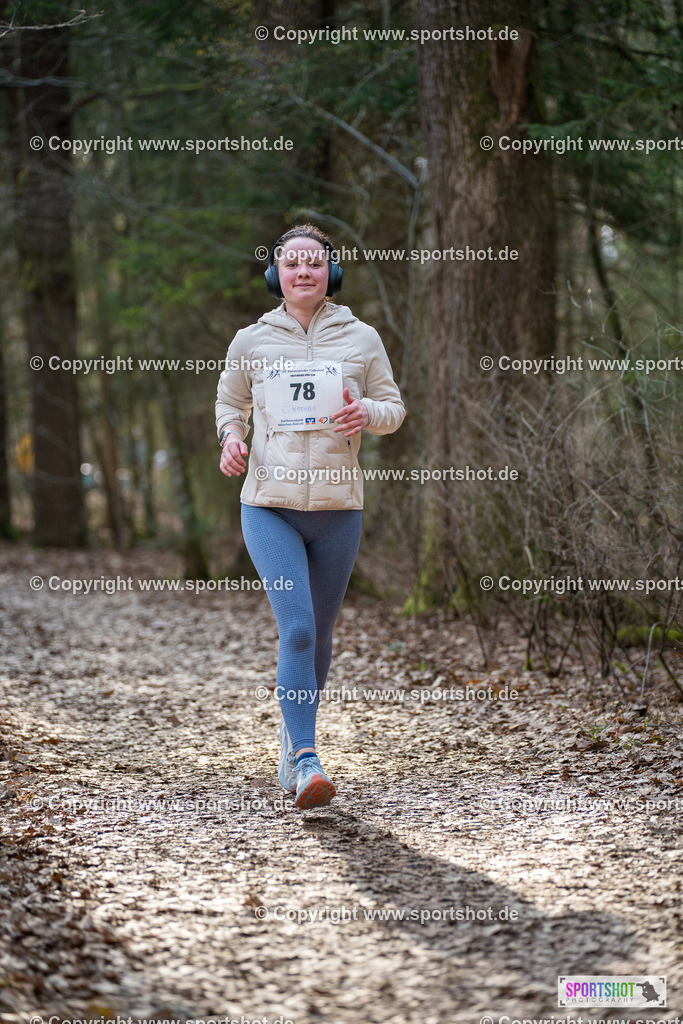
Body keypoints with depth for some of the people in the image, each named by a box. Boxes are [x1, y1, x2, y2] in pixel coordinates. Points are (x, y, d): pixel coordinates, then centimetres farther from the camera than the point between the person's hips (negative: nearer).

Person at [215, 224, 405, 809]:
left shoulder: (361, 339, 3)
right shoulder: (251, 342, 4)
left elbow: (394, 408, 8)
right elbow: (229, 403, 19)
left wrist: (367, 413, -15)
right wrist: (232, 436, -3)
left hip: (337, 508, 2)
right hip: (269, 504, -1)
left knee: (319, 634, 12)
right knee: (296, 628, -18)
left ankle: (293, 736, 36)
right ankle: (305, 760, -19)